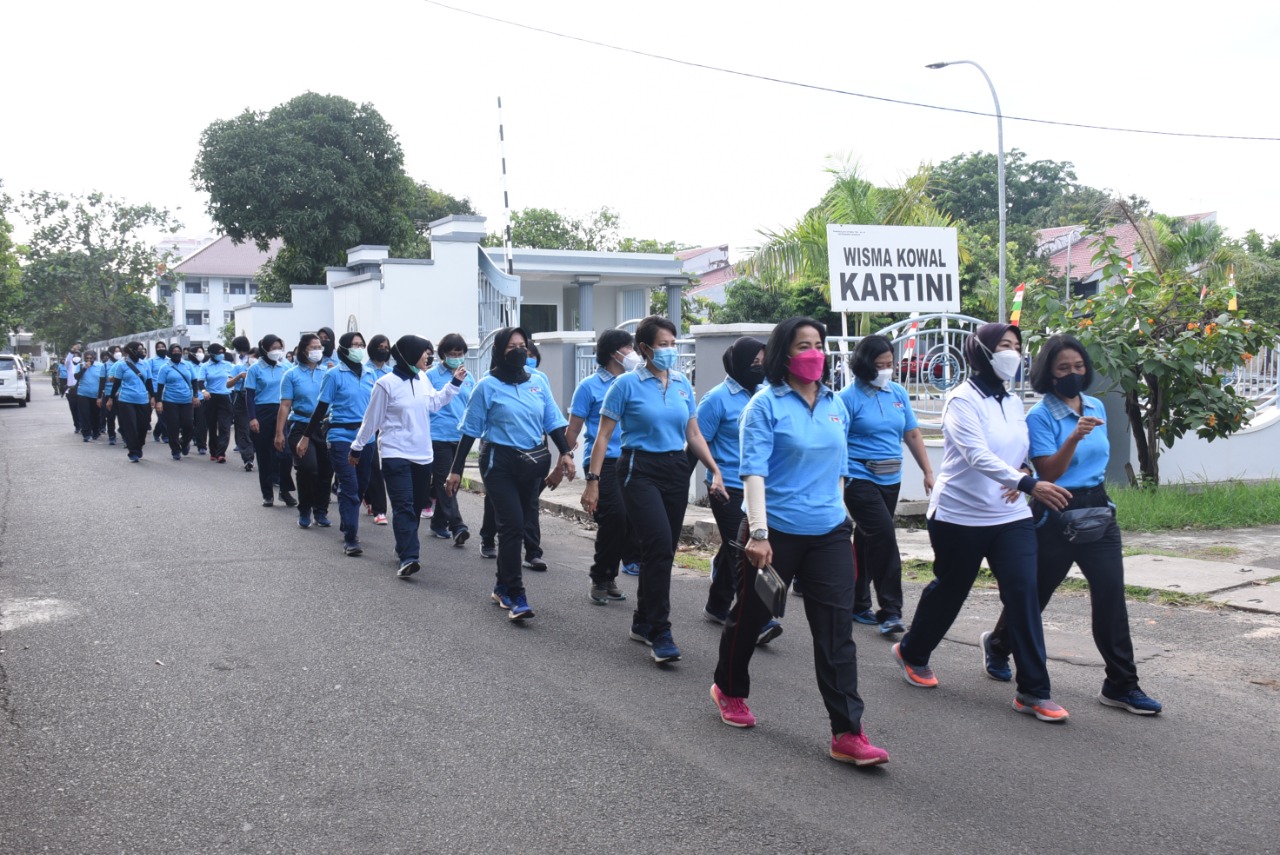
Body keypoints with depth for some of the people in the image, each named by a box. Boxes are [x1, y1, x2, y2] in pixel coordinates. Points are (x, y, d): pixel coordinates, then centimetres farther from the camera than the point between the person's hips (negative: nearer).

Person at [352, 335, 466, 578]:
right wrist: (357, 448, 5)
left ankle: (405, 547, 28)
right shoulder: (386, 383, -11)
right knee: (404, 505, -14)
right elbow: (371, 420, -3)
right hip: (396, 454, -6)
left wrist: (455, 383, 16)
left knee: (416, 505, 12)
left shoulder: (423, 380, 6)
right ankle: (408, 557, -21)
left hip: (422, 454, 6)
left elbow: (434, 403, 22)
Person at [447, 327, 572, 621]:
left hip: (534, 463, 5)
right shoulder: (488, 386, -3)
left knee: (514, 526, 13)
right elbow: (470, 430, -1)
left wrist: (565, 452, -4)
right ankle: (516, 597, -11)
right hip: (500, 463, -5)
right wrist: (456, 469, -2)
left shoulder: (538, 383, 8)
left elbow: (553, 421, 10)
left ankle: (502, 587, 27)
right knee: (513, 525, -13)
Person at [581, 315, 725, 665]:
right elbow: (604, 435, -4)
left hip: (676, 470, 5)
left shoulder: (683, 384, 9)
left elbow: (693, 433, 15)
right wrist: (592, 480, -9)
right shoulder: (628, 384, -5)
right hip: (641, 470, -5)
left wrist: (715, 470, 5)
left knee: (662, 550, 9)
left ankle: (642, 623, 26)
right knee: (659, 546, -18)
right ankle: (660, 634, -12)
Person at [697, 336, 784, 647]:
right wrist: (716, 472, -12)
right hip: (729, 489, -6)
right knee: (742, 551, -9)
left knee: (732, 547, 17)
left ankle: (717, 606, 31)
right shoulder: (717, 399, -9)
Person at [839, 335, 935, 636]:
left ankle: (858, 604, 26)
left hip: (890, 480, 6)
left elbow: (912, 434, 13)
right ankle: (890, 610, -9)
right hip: (860, 479, -6)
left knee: (867, 540, 15)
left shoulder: (898, 393, 8)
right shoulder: (849, 397, -9)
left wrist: (928, 472, 10)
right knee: (884, 536, -16)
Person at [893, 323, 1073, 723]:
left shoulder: (1014, 402, 9)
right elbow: (978, 456, -27)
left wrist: (1020, 477, -4)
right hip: (961, 515, -5)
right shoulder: (963, 400, -13)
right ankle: (911, 653, 37)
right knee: (948, 592, 10)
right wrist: (1030, 485, -39)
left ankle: (1033, 691, -1)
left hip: (1011, 515, 5)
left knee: (1023, 595, -6)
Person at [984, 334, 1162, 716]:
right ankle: (997, 645, 37)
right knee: (1035, 593, 10)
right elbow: (1048, 472, -20)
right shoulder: (1040, 416, -13)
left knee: (1111, 594, -2)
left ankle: (1121, 685, 4)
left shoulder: (1096, 407, 6)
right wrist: (1074, 437, -32)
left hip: (1097, 509, 5)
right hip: (1056, 514, -5)